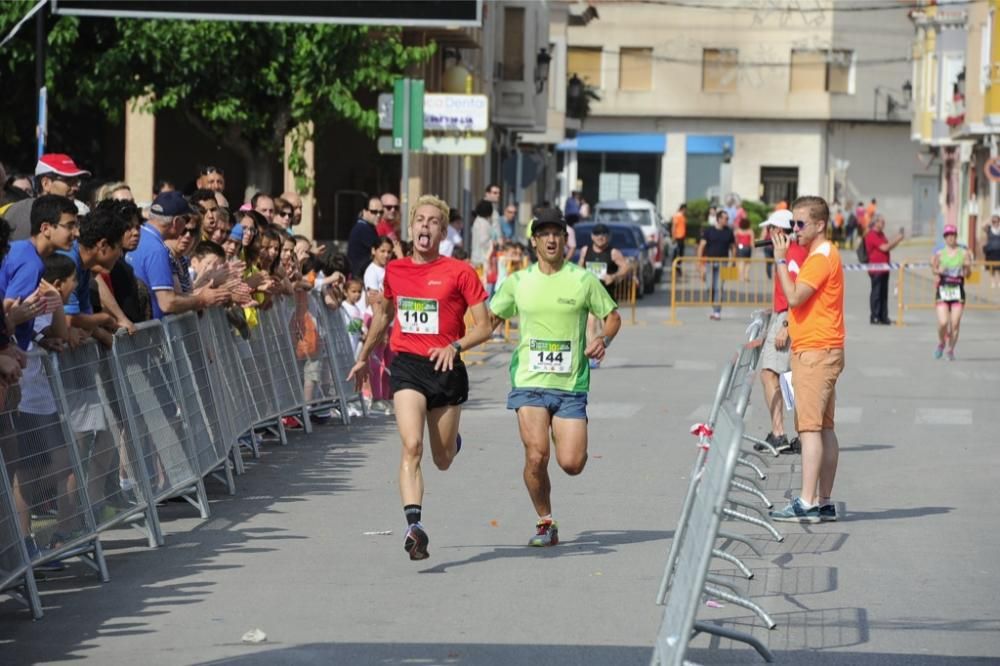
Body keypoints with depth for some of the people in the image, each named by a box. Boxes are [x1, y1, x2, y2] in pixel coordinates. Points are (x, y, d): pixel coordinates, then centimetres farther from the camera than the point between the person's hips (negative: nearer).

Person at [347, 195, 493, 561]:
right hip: (407, 367, 1)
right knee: (411, 446, -19)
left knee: (442, 459, 12)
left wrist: (455, 346, -22)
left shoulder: (459, 272, -4)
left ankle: (452, 441, 51)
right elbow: (383, 315, 25)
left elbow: (484, 325, -4)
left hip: (446, 369, -1)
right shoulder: (394, 270, 7)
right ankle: (414, 526, -27)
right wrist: (364, 357, 31)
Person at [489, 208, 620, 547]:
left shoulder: (584, 280, 2)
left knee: (571, 464, -7)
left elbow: (612, 316, 12)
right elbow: (490, 319, 16)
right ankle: (545, 523, 7)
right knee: (536, 457, -14)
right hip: (530, 382, 0)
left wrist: (603, 340, -9)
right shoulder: (517, 282, 6)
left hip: (571, 383, 0)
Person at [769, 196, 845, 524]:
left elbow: (795, 297, -22)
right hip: (821, 351, 11)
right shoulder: (824, 254, 20)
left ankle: (808, 503, -16)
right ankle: (824, 502, 11)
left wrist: (781, 259, -17)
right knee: (824, 428, 10)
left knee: (810, 427, -13)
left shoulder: (821, 258, -14)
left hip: (815, 352, -11)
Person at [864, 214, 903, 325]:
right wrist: (897, 240, -9)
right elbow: (884, 248, -17)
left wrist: (897, 240, 6)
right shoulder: (872, 235, -13)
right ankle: (875, 317, -1)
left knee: (884, 293, 10)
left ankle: (883, 317, 13)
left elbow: (888, 246, 19)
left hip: (883, 268, 9)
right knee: (876, 292, -5)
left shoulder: (881, 234, 17)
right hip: (876, 268, -9)